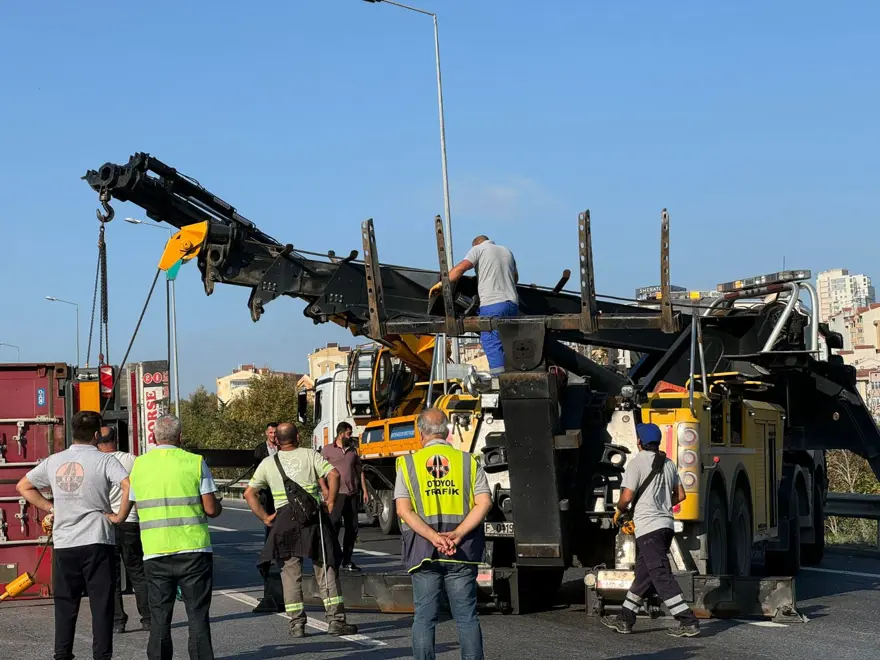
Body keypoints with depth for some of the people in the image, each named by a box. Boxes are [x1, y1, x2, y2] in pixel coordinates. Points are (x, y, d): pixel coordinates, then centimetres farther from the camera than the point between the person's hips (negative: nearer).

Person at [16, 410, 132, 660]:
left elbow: (23, 486, 18)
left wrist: (50, 508, 14)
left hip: (63, 545, 4)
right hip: (97, 543, -4)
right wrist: (120, 516, -12)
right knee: (101, 605, 2)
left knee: (65, 605, 12)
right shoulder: (104, 460, -8)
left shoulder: (53, 461, 7)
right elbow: (129, 486, -23)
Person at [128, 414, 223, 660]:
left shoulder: (139, 464, 6)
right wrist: (218, 506, 16)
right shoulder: (195, 462, -4)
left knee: (159, 617, 9)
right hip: (193, 549, -2)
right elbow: (211, 509, -6)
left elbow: (136, 506, 11)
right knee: (198, 615, 3)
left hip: (154, 551, 2)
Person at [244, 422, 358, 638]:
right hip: (314, 517, -1)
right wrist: (331, 502, 0)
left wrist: (265, 517, 11)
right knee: (325, 570, 4)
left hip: (284, 519, 1)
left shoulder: (268, 463, 11)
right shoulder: (310, 455, 6)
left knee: (290, 572, 6)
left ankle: (297, 624, 2)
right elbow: (334, 474, -8)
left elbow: (249, 493, 8)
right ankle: (335, 619, 1)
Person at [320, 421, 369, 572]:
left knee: (352, 528, 6)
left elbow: (359, 471, 19)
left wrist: (364, 491, 14)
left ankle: (347, 561, 14)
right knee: (334, 526, -11)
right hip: (336, 494, -5)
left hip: (351, 495, 5)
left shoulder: (353, 450, 16)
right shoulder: (328, 450, 1)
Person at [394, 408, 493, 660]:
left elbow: (404, 510, -7)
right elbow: (484, 503, -5)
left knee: (424, 617, 5)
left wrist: (434, 537, -15)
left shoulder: (408, 463, 5)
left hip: (423, 550, -1)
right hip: (461, 553, 1)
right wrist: (457, 535, -12)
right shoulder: (469, 461, 7)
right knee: (466, 616, 5)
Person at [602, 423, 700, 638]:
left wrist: (619, 511, 7)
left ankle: (688, 622, -15)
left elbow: (627, 496, -13)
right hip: (666, 524, 8)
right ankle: (625, 619, 22)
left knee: (661, 575, -9)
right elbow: (680, 495, 17)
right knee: (643, 573, 14)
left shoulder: (637, 462, -9)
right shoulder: (668, 464, 13)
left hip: (648, 526, -8)